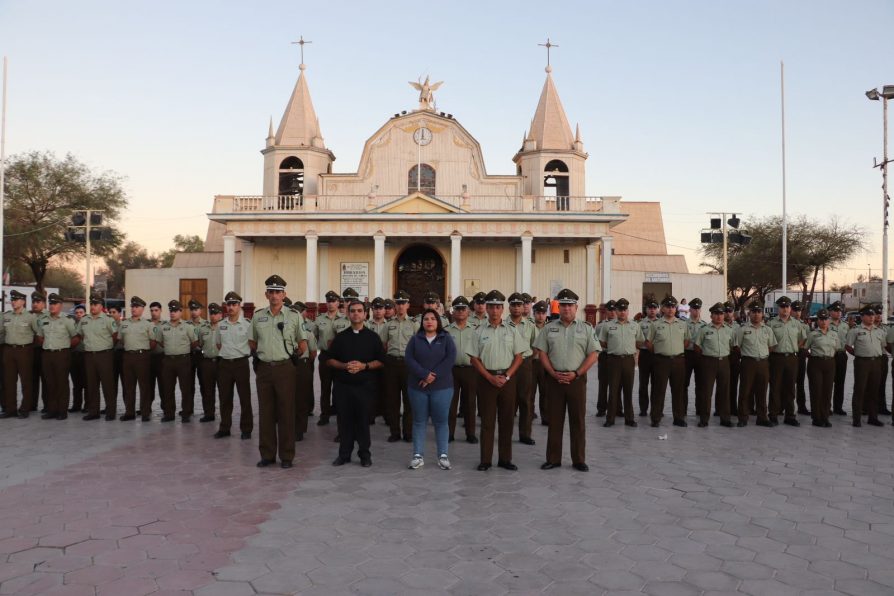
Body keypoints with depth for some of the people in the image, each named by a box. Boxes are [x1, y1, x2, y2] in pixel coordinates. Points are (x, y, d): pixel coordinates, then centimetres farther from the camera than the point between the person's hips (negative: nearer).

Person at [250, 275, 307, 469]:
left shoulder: (294, 317, -1)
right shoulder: (257, 316, 7)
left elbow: (303, 345, 6)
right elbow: (252, 343, 18)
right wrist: (263, 353, 11)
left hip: (285, 368, -3)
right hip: (264, 369, 3)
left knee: (286, 413, 1)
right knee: (265, 413, 8)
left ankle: (287, 456, 10)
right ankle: (267, 455, 18)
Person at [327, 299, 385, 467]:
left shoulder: (373, 337, 5)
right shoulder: (340, 337, 10)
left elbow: (381, 361, 2)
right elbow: (330, 360, 9)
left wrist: (364, 366, -13)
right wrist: (345, 366, -9)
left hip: (365, 385, -2)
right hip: (343, 385, 2)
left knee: (363, 419, 1)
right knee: (344, 419, 5)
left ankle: (364, 454, 13)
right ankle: (344, 453, 16)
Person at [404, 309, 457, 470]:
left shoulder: (446, 339, 5)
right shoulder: (415, 339, 7)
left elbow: (450, 359, -8)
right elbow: (408, 359, -5)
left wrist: (434, 376, -17)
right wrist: (425, 374, -18)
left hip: (441, 387, -1)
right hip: (417, 386, 1)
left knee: (441, 421, 2)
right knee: (419, 421, 5)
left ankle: (443, 455, 9)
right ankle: (418, 455, 10)